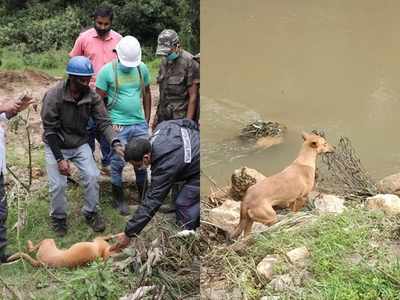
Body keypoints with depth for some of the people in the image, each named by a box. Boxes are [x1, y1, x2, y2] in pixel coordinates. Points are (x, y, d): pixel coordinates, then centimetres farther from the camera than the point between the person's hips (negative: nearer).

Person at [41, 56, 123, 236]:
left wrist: (115, 143, -33)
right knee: (58, 184, -8)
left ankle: (90, 212, 15)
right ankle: (58, 218, 19)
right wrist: (60, 158, -23)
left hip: (80, 144, 3)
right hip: (56, 145, -3)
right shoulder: (53, 96, -24)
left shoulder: (92, 96, -14)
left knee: (92, 176, -9)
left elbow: (103, 121, -15)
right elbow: (50, 130, -20)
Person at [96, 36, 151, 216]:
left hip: (140, 124, 4)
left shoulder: (142, 68, 3)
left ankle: (143, 196, 28)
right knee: (118, 163, 5)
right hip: (118, 126, -3)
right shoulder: (107, 71, -9)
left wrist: (147, 120, 12)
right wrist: (108, 124, -10)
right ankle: (118, 199, 22)